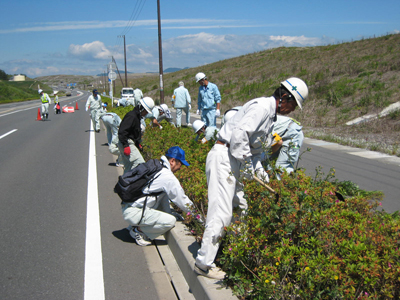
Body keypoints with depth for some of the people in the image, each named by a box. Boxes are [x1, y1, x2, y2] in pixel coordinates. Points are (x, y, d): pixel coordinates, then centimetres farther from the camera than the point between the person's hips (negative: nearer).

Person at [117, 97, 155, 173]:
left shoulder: (137, 116, 17)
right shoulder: (131, 116, -17)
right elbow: (122, 132, -23)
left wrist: (138, 144, 24)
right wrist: (125, 146, -27)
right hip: (128, 143, -11)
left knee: (128, 167, 14)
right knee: (140, 163, -15)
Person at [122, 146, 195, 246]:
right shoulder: (168, 177, -14)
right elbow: (181, 200, -5)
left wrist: (169, 213, 20)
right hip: (133, 213, -9)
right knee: (171, 221, -15)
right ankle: (139, 230, 0)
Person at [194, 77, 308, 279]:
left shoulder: (270, 113, 19)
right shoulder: (263, 107, -13)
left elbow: (253, 147, 23)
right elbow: (239, 134, -25)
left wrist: (259, 169, 12)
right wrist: (247, 164, -17)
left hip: (234, 160, 11)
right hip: (224, 157, -11)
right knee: (221, 212, -10)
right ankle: (204, 264, -3)